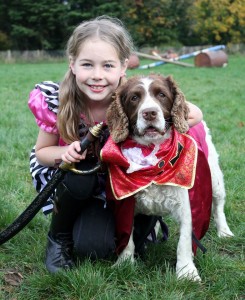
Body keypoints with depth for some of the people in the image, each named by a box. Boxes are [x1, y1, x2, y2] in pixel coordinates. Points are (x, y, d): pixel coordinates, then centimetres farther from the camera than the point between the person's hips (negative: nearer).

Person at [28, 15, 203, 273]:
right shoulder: (55, 102, -25)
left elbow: (195, 115, -17)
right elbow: (42, 152, -9)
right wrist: (66, 152, -32)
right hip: (74, 173, 1)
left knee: (94, 246, -23)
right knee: (80, 179, -34)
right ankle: (58, 238, -5)